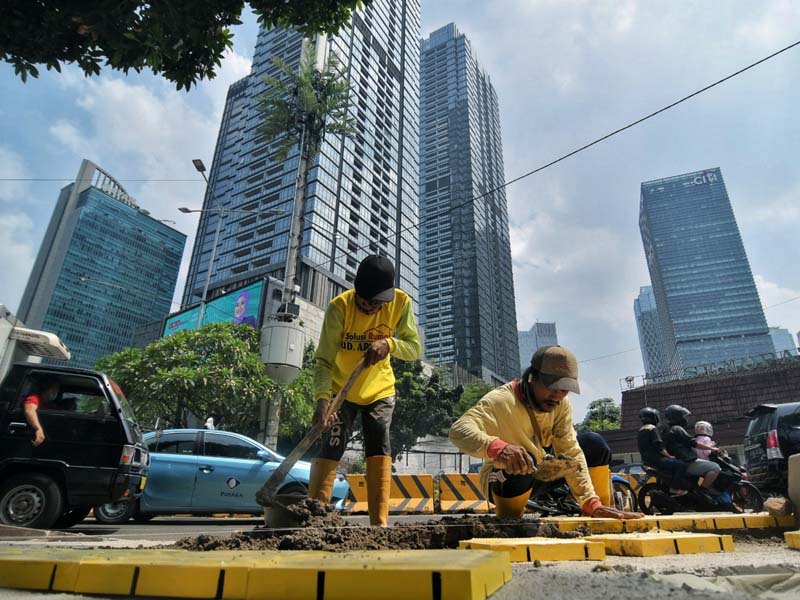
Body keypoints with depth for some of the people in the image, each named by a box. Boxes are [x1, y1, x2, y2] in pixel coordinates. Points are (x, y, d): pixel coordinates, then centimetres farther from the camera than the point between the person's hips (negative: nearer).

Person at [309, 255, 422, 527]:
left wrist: (390, 343, -38)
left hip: (379, 390, 2)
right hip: (340, 390, -2)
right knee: (330, 450, -7)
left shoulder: (401, 302, -18)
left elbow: (415, 348, -17)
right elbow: (324, 360, -28)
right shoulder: (339, 306, -25)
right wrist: (322, 397, -43)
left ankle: (380, 522, 3)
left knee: (380, 451, -3)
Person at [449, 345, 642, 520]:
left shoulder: (561, 404, -10)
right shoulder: (501, 400, -29)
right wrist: (497, 447, -62)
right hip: (503, 481, -5)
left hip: (540, 478, 6)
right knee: (524, 462, -39)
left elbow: (570, 454, -14)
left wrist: (592, 504, -26)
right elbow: (458, 430, -44)